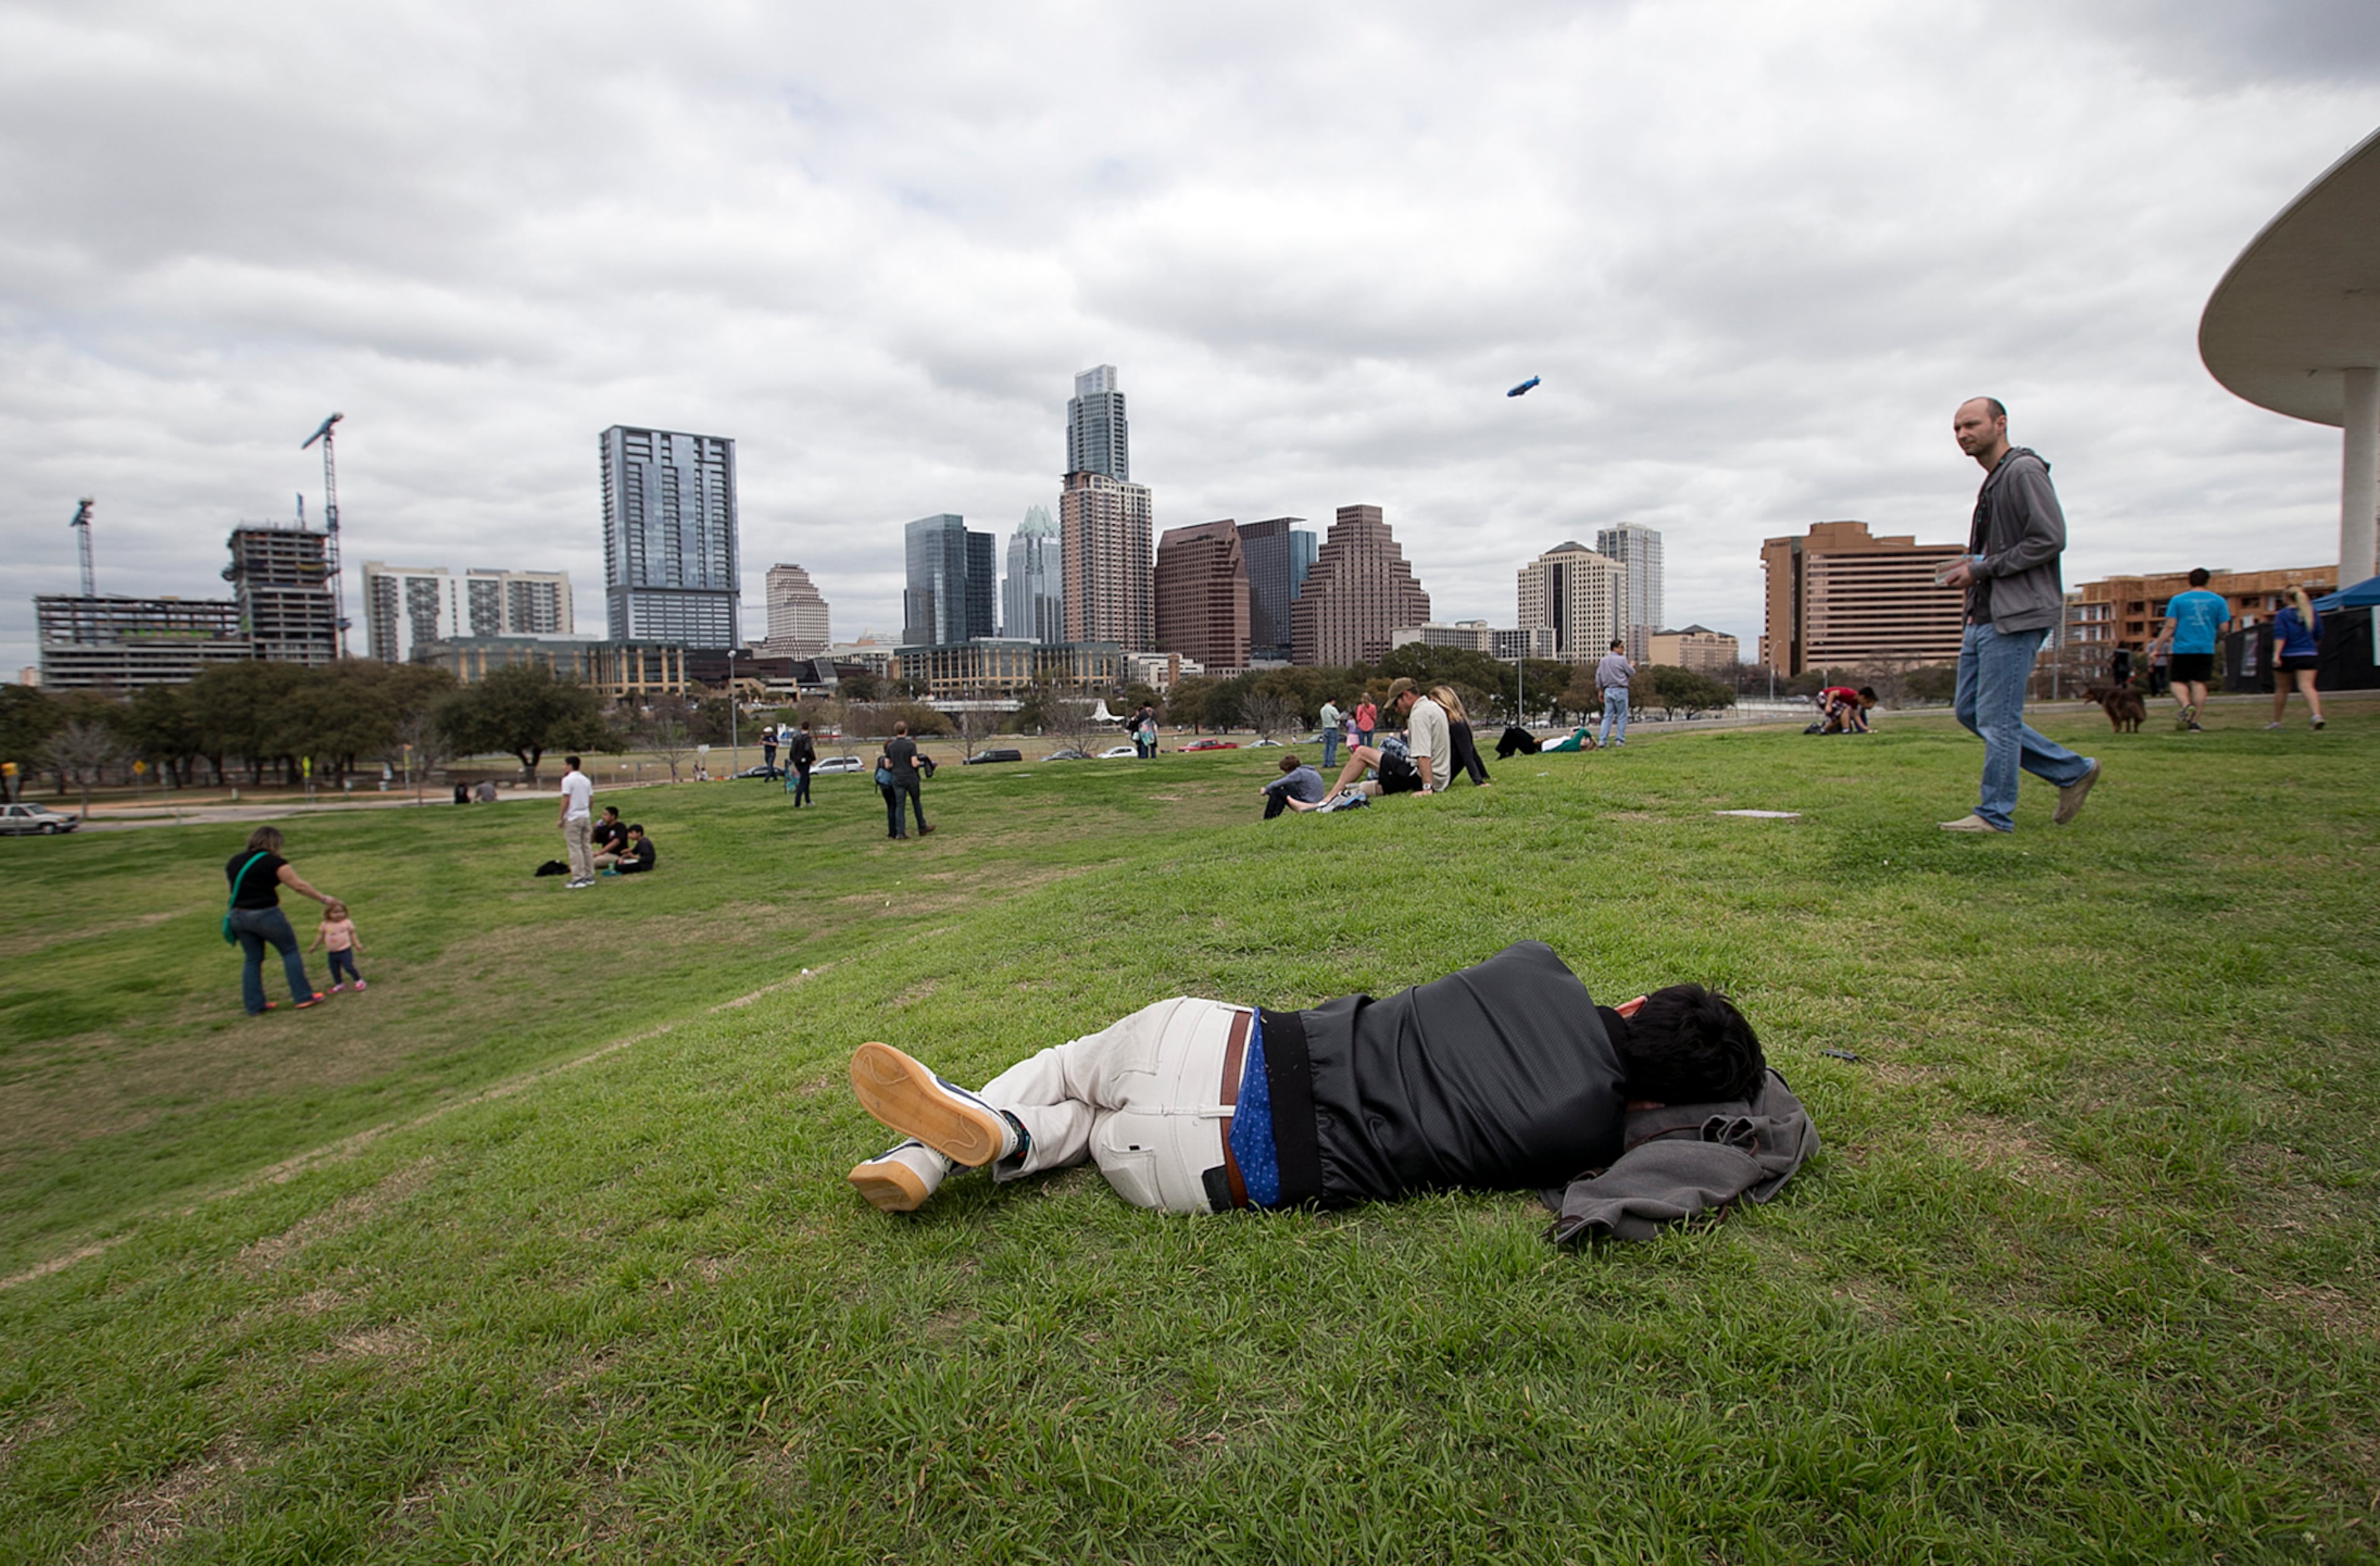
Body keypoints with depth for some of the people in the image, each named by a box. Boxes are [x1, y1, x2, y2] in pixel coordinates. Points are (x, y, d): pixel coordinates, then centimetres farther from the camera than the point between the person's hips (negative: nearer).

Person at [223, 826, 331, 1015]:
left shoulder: (234, 862, 10)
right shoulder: (273, 862, -9)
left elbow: (233, 886, 16)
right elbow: (298, 886, -8)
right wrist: (323, 899, 1)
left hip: (238, 916, 6)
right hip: (266, 915, -6)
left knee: (252, 959, 14)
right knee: (290, 951, 7)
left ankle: (255, 1005, 17)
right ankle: (303, 997, 8)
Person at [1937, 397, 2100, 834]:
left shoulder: (2024, 471, -9)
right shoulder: (1992, 481, 21)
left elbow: (2049, 539, -17)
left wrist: (1981, 569, -15)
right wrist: (1970, 565, 8)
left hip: (2015, 617, -10)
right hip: (1983, 616, 10)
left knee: (1996, 718, -7)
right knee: (1969, 710, 11)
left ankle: (1995, 814, 3)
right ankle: (2073, 771, 21)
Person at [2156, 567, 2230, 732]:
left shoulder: (2177, 600, 0)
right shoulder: (2218, 601, 5)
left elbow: (2170, 627, -5)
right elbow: (2223, 629, 5)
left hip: (2182, 648, -2)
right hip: (2206, 649, 2)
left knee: (2178, 681, 6)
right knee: (2199, 683, 4)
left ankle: (2186, 705, -24)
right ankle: (2194, 722, 0)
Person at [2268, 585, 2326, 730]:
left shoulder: (2282, 615, -5)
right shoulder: (2312, 613, 8)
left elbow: (2280, 635, -17)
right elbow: (2318, 637, 13)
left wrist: (2276, 654, -23)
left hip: (2287, 657, -2)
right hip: (2309, 657, 2)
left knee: (2281, 689, 11)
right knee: (2307, 686, -8)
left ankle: (2276, 721, 21)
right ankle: (2317, 715, -31)